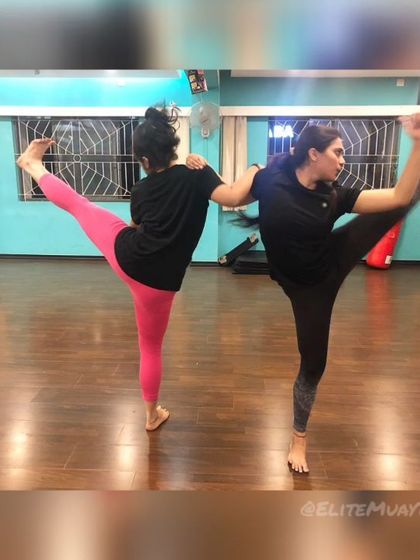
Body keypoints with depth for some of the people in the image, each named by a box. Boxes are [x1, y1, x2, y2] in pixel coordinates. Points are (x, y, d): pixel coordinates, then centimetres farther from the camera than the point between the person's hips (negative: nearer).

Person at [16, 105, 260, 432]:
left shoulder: (141, 191, 1)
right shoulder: (196, 174, -11)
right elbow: (233, 197, -25)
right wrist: (254, 171, -10)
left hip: (124, 254, 2)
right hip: (158, 281, -1)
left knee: (76, 201, 24)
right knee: (151, 347, 18)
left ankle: (33, 165, 48)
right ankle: (152, 414, 37)